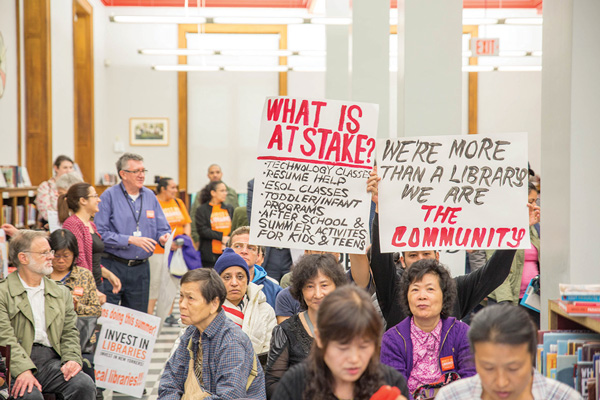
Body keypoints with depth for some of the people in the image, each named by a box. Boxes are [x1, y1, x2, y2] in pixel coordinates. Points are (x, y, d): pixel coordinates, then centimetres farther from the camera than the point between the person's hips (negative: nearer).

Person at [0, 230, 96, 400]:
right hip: (15, 365, -4)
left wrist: (72, 359, -4)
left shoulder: (62, 293, 20)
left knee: (85, 385, -23)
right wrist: (23, 370, -23)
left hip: (52, 361, 4)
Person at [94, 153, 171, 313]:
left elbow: (163, 228, 12)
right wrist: (131, 240, -18)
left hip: (141, 269, 5)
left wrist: (164, 237, -11)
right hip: (113, 267, -5)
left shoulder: (150, 196, 11)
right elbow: (100, 233, -14)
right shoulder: (109, 196, -5)